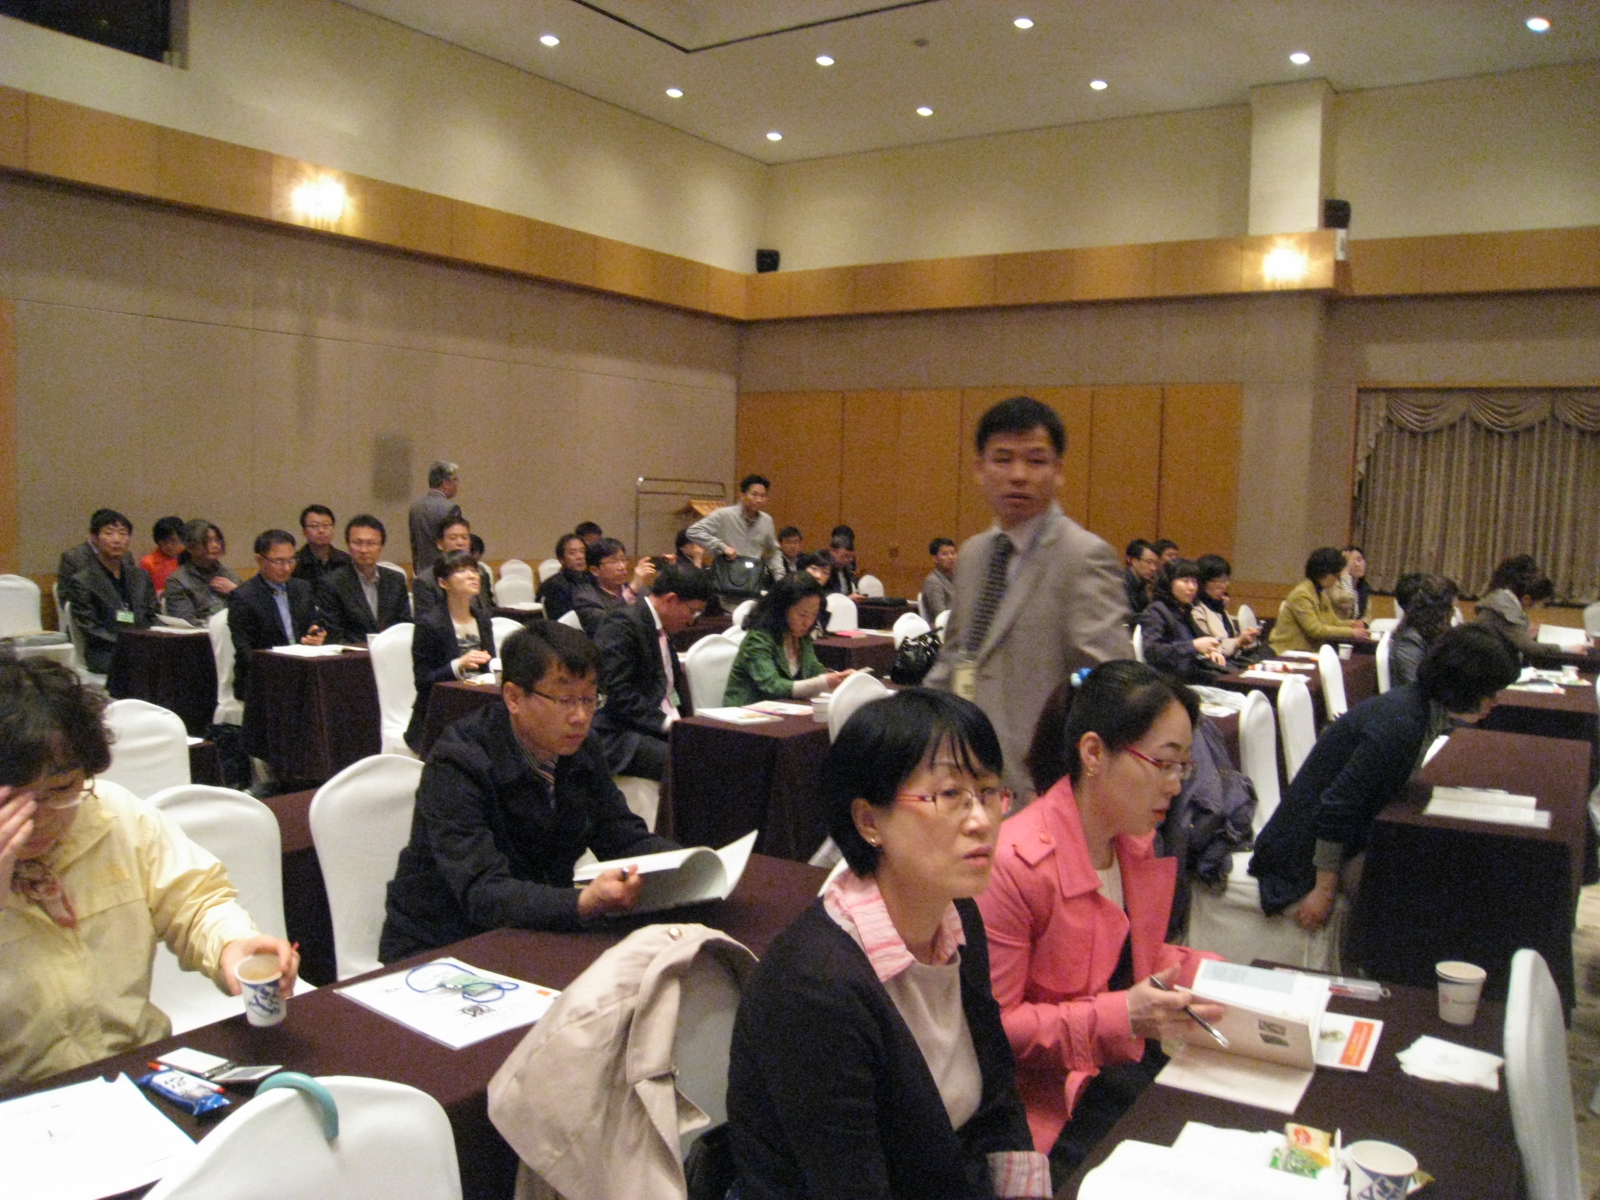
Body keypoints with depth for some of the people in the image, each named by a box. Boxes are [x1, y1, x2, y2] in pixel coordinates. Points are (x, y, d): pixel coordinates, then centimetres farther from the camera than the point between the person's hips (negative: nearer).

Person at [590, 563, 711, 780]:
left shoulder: (662, 628, 18)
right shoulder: (621, 623, -11)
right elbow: (618, 695, -18)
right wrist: (667, 723, -19)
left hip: (667, 726, 9)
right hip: (618, 734, -9)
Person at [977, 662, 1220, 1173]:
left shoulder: (1138, 842, 4)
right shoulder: (1014, 864, -24)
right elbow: (990, 1025, -20)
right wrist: (1119, 1016, -26)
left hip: (1133, 1063, 8)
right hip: (1054, 1093, -8)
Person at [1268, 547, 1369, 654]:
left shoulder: (1322, 593, 12)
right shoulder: (1301, 595, -16)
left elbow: (1332, 621, 15)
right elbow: (1315, 630, -21)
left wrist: (1351, 624, -6)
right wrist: (1351, 633, -21)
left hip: (1309, 651, 9)